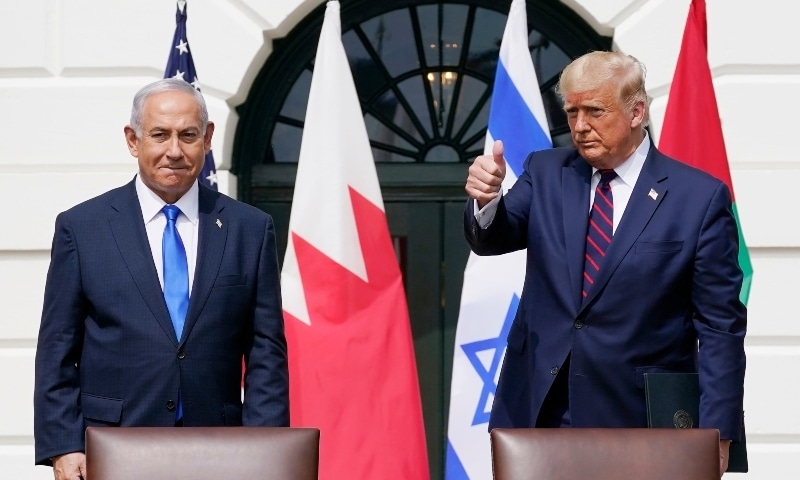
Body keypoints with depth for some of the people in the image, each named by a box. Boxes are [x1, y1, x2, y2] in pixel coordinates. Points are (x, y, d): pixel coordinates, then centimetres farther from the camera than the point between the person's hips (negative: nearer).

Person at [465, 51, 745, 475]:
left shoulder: (699, 197, -4)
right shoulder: (546, 173, 8)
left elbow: (720, 327, -4)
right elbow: (492, 239, -4)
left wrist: (714, 434, -10)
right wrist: (486, 200, -27)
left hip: (639, 423, -3)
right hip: (537, 412, 3)